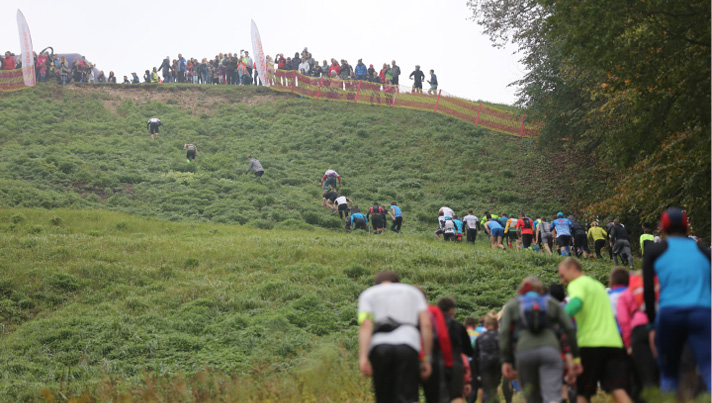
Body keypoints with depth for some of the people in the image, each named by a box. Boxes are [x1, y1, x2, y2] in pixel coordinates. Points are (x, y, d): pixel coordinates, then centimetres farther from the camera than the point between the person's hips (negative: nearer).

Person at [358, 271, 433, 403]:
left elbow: (365, 325, 1)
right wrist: (427, 358, 11)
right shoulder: (414, 292, 25)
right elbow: (426, 324, 11)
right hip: (407, 345, 0)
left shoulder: (368, 294, 20)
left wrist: (363, 358, -8)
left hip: (379, 346, 0)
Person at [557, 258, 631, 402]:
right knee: (618, 390, -5)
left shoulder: (576, 284, 0)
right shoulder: (598, 285, 26)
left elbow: (576, 302, -21)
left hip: (591, 342, -6)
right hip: (614, 342, 6)